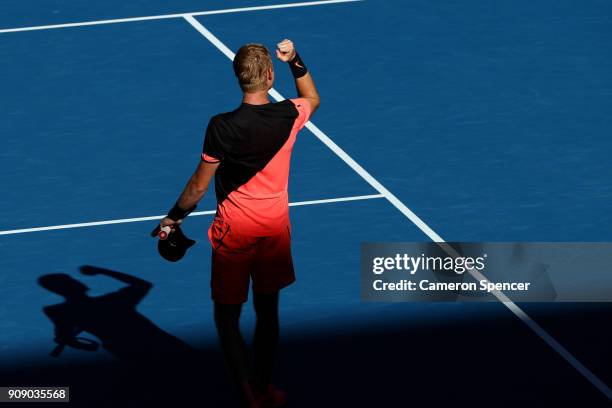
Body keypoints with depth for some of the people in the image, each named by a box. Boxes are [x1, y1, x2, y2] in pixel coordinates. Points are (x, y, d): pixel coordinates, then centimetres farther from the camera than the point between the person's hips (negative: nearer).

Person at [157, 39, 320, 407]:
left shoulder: (222, 128, -20)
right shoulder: (289, 116, -12)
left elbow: (199, 186, -10)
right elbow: (312, 99, 16)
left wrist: (174, 217, 4)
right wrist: (296, 61, 11)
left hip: (234, 230, -3)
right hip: (275, 227, 3)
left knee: (227, 316, 9)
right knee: (268, 312, 18)